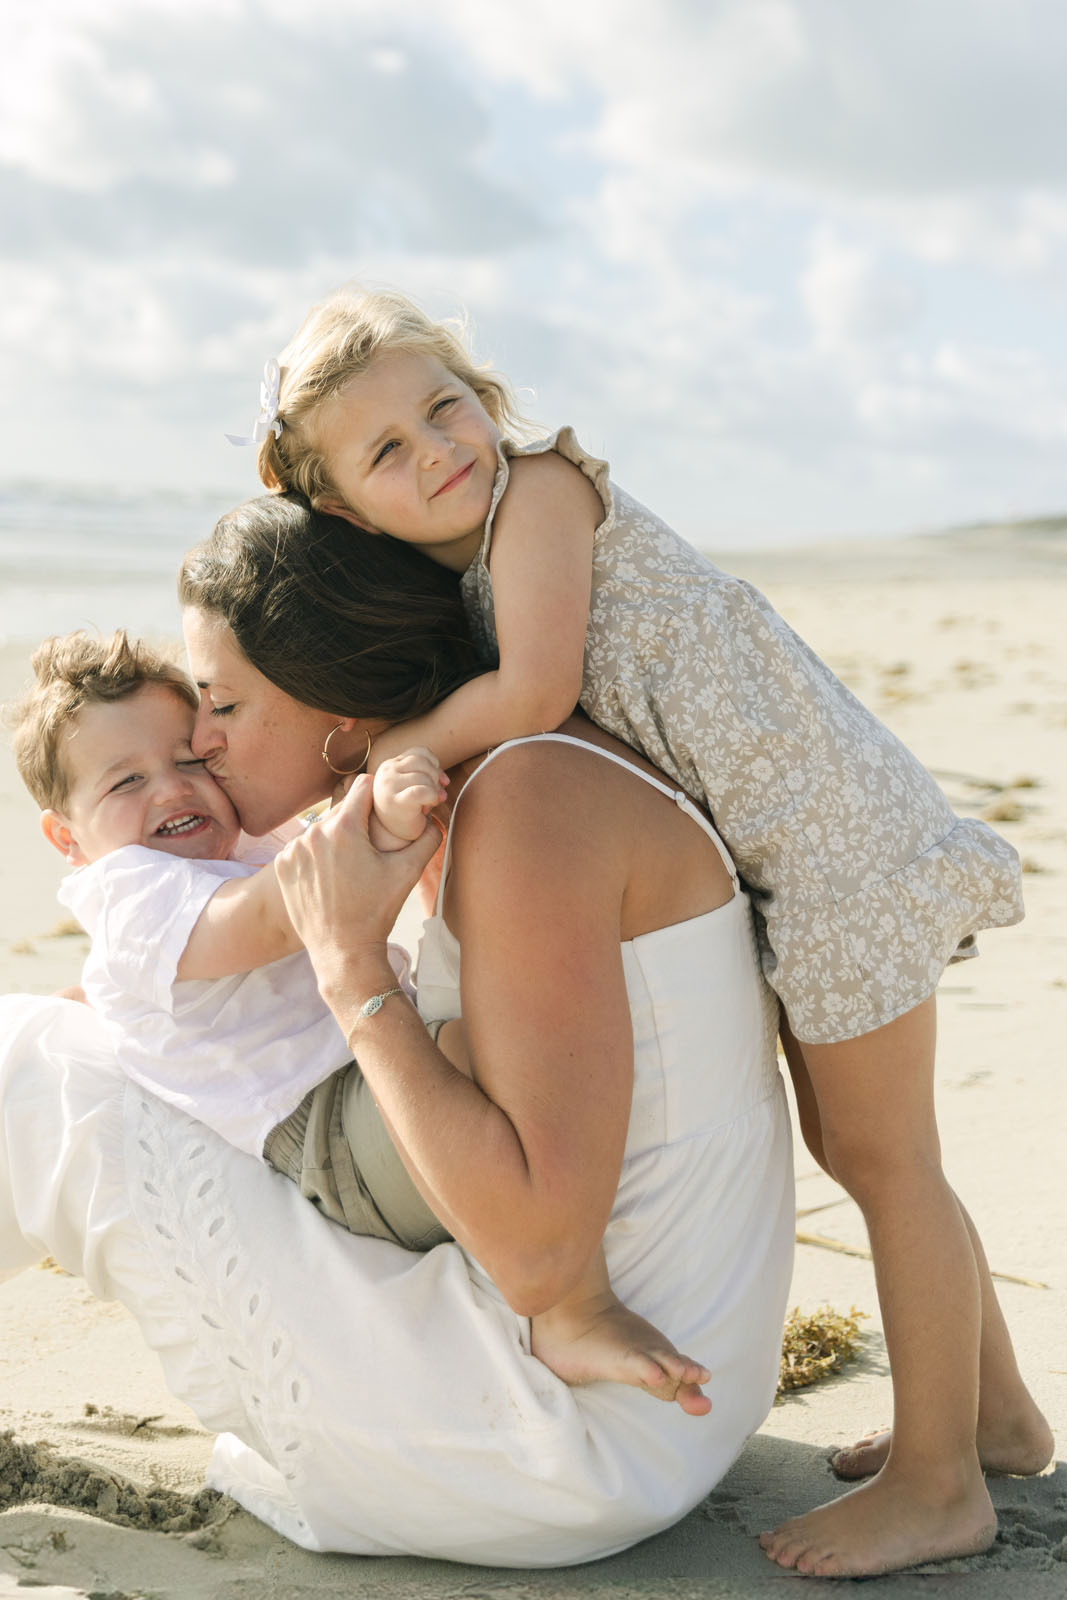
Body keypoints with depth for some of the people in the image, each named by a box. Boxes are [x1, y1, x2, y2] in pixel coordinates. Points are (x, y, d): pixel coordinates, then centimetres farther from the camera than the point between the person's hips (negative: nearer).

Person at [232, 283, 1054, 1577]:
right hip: (767, 855, 10)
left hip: (827, 822, -10)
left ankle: (938, 1483, 12)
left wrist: (384, 753, -12)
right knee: (848, 1143, 18)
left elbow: (535, 694, -23)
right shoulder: (456, 586, 11)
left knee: (883, 1153, -1)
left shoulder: (541, 486, -13)